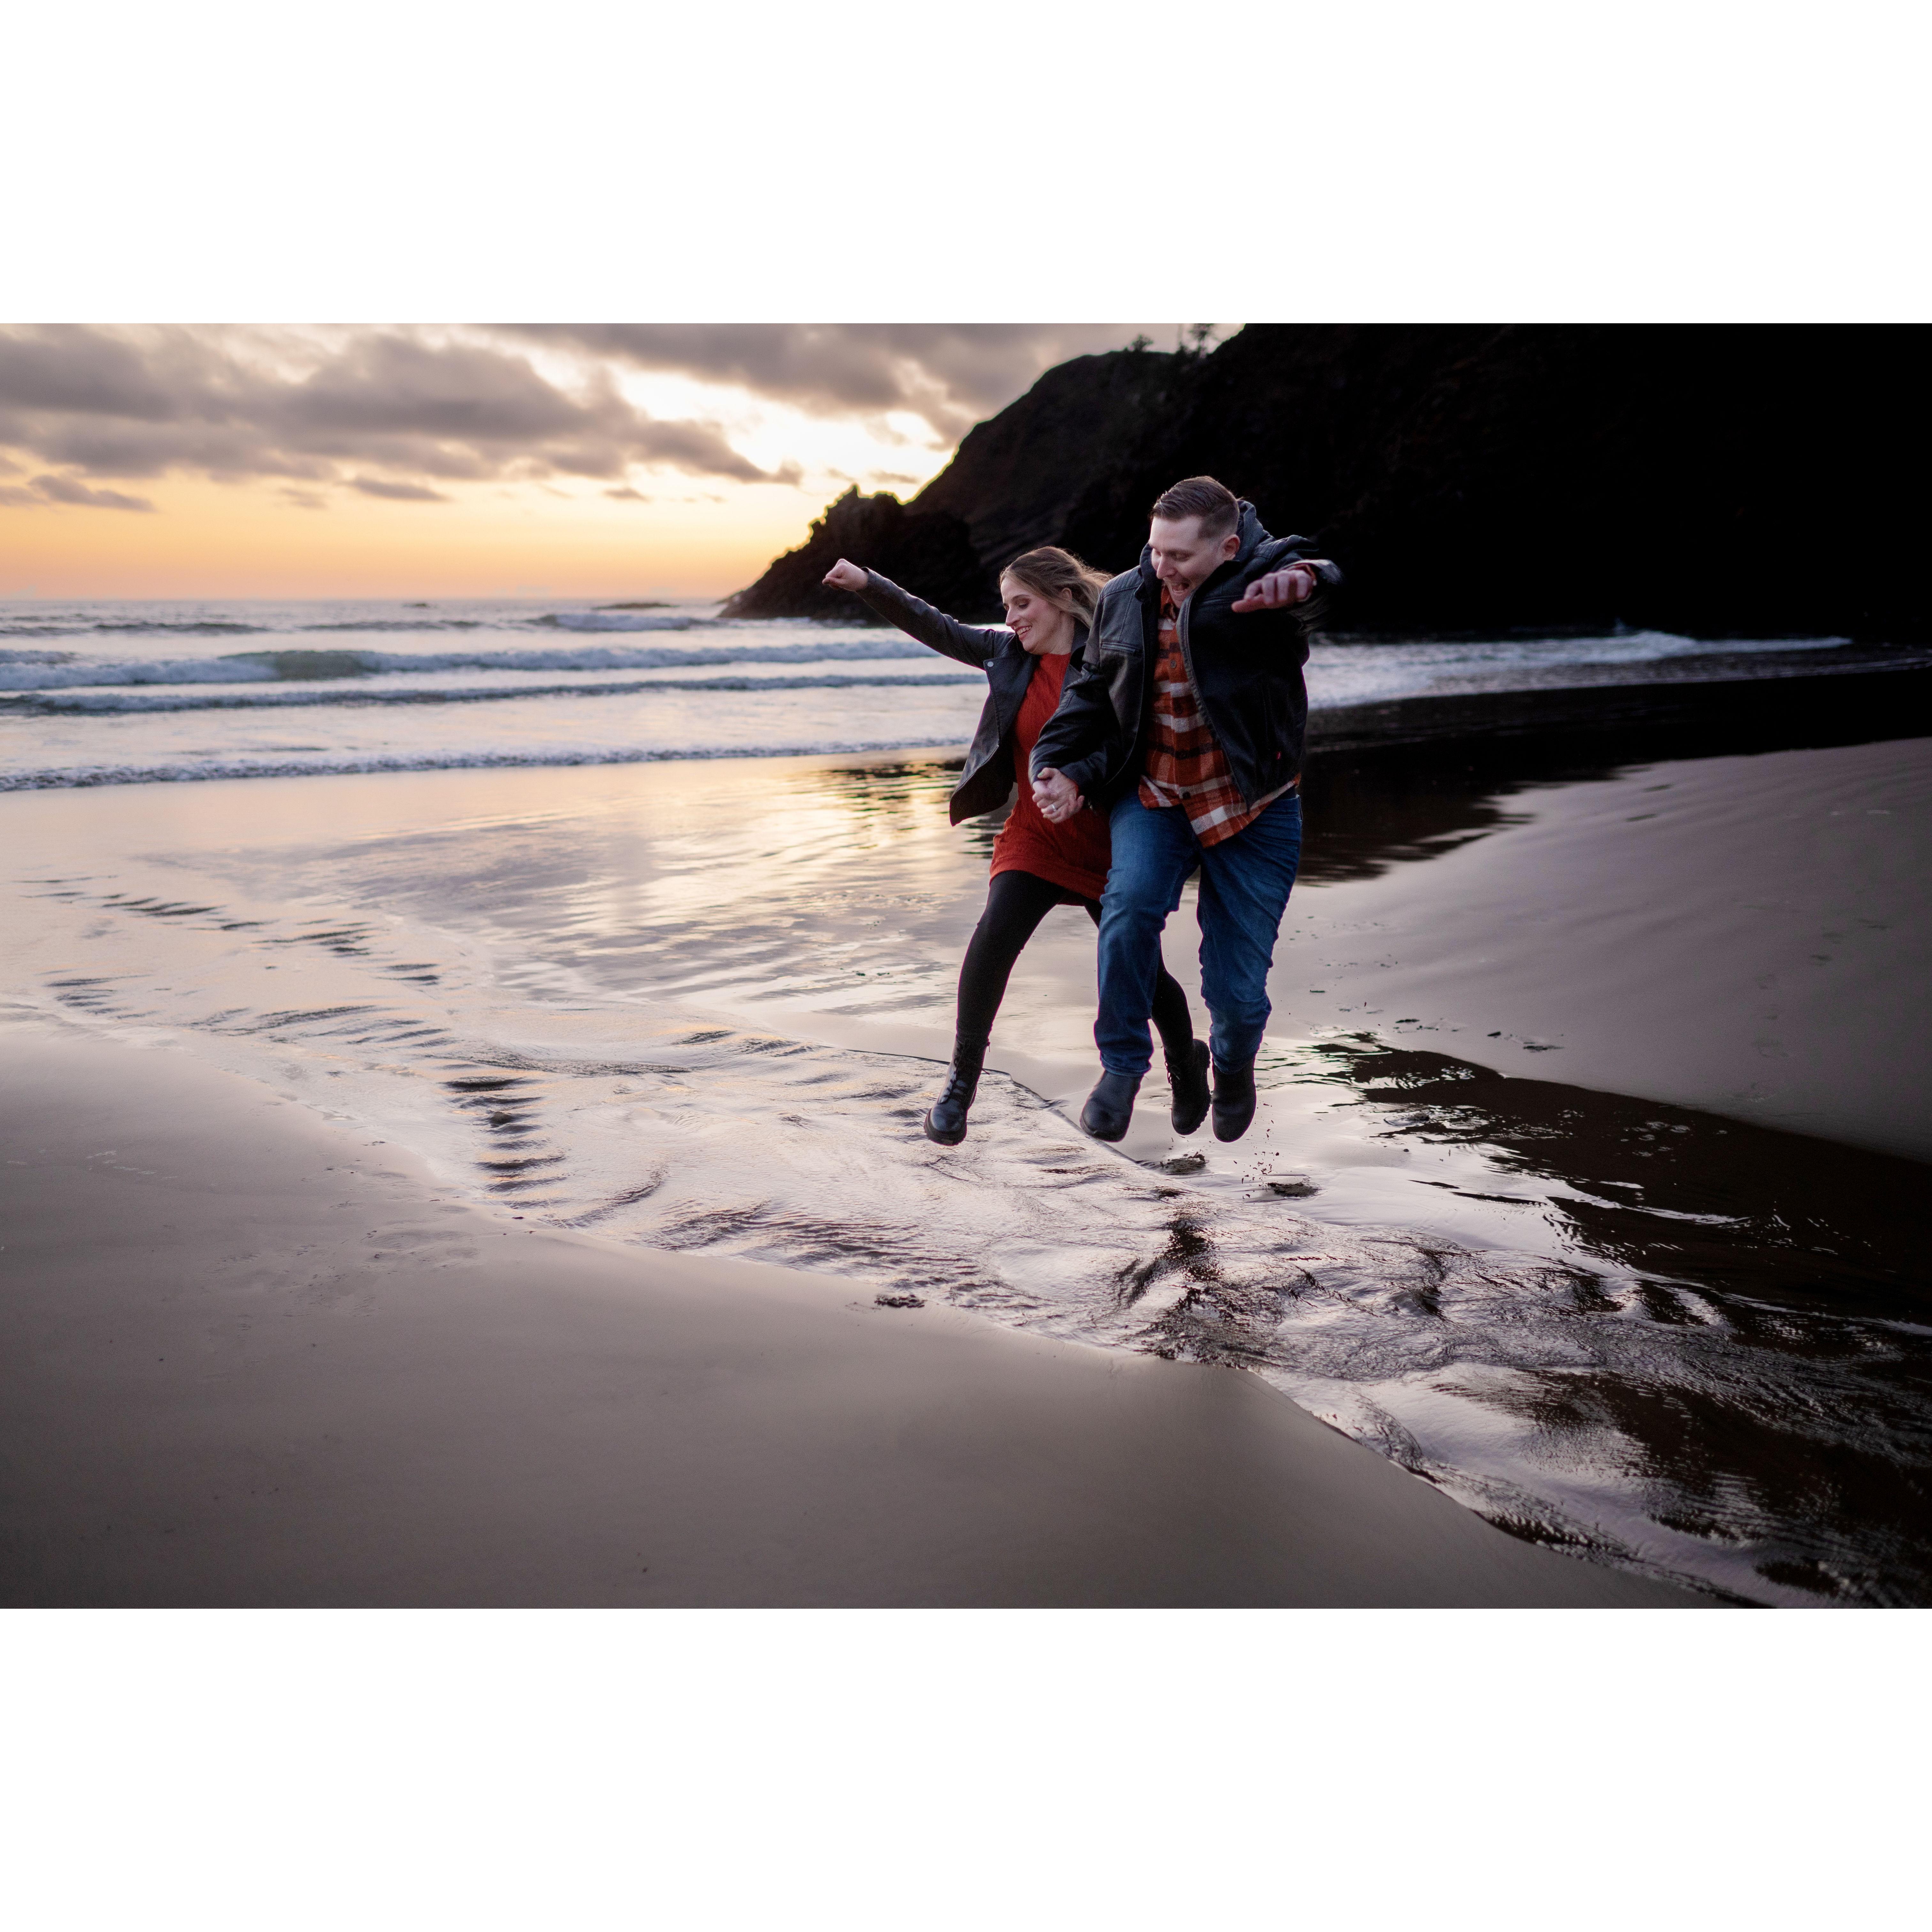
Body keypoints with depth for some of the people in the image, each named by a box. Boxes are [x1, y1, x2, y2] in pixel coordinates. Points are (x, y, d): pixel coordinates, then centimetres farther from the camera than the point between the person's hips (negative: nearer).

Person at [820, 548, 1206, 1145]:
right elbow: (938, 629, 8)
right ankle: (961, 1083, -3)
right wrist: (868, 584, 1)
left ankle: (1187, 1063, 38)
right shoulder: (1008, 652, 3)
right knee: (994, 939, -18)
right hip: (1034, 838, 3)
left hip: (1108, 843, -3)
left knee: (1140, 967, 8)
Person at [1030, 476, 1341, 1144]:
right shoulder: (1125, 598, 1)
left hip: (1252, 807, -3)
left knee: (1238, 989, -1)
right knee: (1131, 905, -29)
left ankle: (1233, 1064, 38)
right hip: (1154, 796, 3)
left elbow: (1323, 584, -40)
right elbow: (1091, 690, 16)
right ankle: (1122, 1064, -8)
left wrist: (1300, 582, -65)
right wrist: (1063, 767, 2)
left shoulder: (1264, 577, -15)